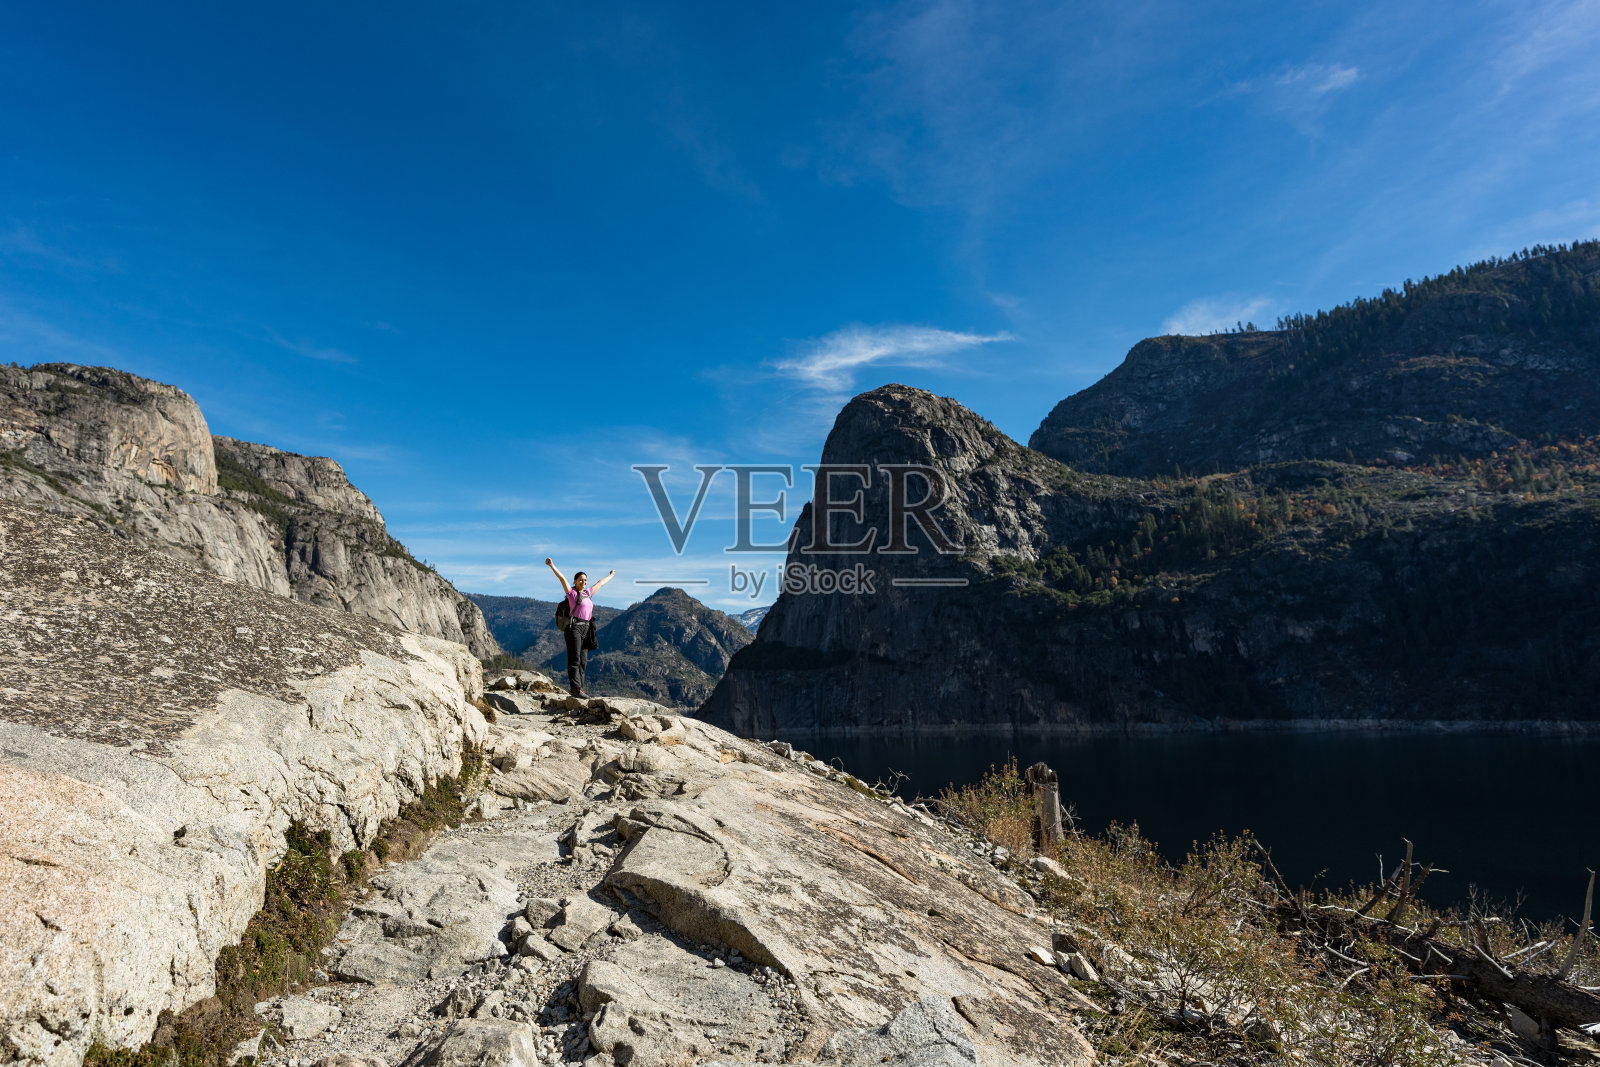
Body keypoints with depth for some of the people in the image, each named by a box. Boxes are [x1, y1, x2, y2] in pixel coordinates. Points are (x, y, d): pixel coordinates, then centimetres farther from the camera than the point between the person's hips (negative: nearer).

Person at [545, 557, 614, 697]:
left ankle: (577, 688, 5)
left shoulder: (588, 593, 18)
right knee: (574, 659, -10)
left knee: (583, 661, 4)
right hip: (574, 627, -7)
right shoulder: (571, 592, 1)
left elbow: (600, 583, 32)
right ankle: (575, 687, -15)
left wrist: (611, 575, 48)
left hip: (586, 628, 7)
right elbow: (562, 578, -11)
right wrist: (552, 566, -22)